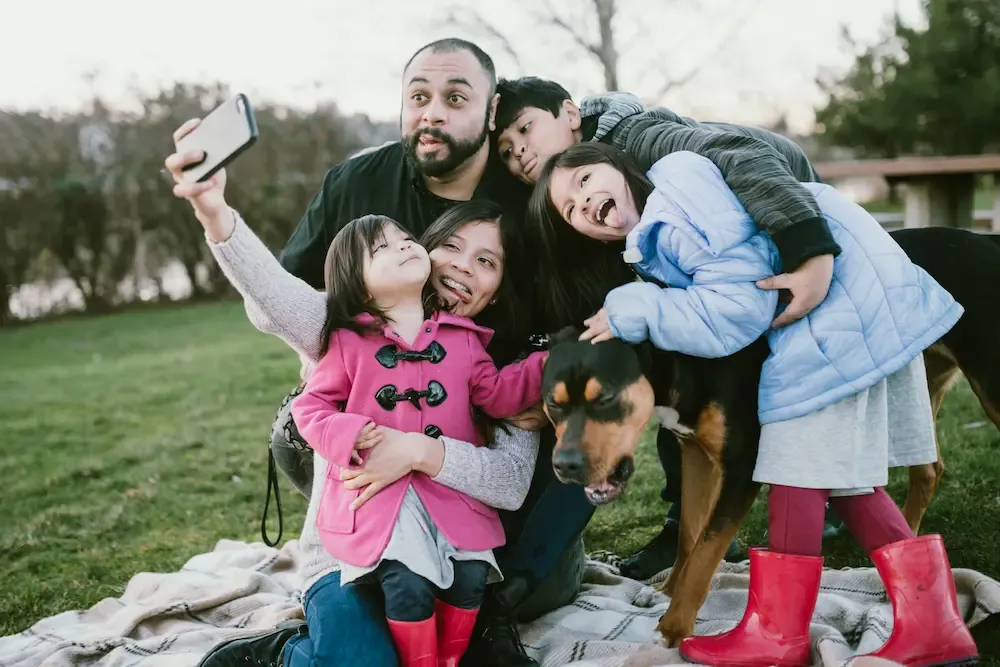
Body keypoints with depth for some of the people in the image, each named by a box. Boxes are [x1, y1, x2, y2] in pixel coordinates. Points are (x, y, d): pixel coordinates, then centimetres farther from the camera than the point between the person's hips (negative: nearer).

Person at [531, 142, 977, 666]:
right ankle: (932, 625, 14)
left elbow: (739, 303, -17)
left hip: (843, 303, -10)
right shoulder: (654, 242, 17)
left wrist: (634, 310, -11)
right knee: (838, 475, 12)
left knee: (797, 470, -5)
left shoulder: (679, 180, -12)